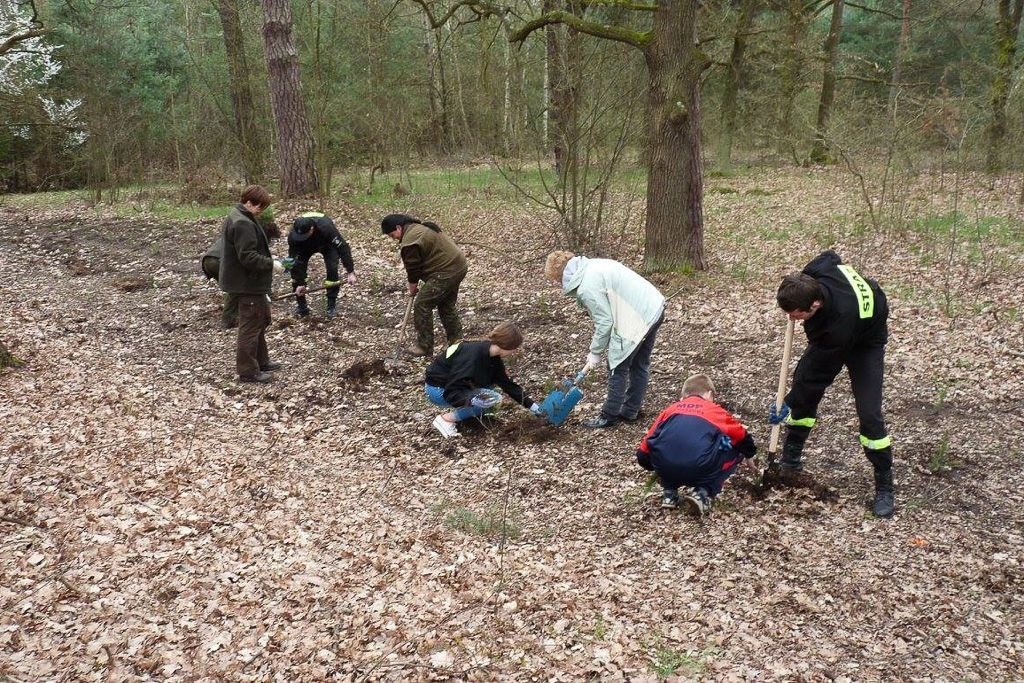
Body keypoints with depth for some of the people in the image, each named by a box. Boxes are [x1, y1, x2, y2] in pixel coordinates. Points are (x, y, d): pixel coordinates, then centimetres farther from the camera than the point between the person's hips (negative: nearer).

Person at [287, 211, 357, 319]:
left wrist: (351, 272, -40)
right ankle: (301, 306, 2)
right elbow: (293, 258, -28)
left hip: (327, 245, -2)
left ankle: (332, 306, -4)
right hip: (305, 247, 2)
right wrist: (299, 283, -28)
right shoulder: (293, 235, -36)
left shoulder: (326, 228, -44)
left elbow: (343, 247, -38)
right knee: (297, 268, -14)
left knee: (332, 269, -21)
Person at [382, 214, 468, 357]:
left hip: (445, 273, -10)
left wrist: (412, 288, 5)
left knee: (422, 306, -1)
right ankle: (457, 341, 30)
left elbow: (413, 267, -12)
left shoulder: (410, 240, -18)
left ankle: (424, 346, 7)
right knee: (447, 306, 22)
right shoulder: (420, 227, 16)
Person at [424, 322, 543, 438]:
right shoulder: (472, 357, -31)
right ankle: (446, 419, -11)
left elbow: (508, 384, 4)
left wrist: (531, 404, 2)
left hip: (451, 384, 9)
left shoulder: (493, 358, -5)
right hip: (438, 390, -8)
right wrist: (473, 400, -46)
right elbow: (450, 393, -30)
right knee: (490, 399, -19)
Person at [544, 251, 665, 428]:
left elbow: (604, 322, -15)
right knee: (640, 365, 18)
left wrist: (595, 354, -3)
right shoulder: (592, 265, 10)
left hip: (639, 318, -10)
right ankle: (631, 412, 31)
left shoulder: (587, 288, -18)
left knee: (618, 367, 3)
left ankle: (609, 416, 14)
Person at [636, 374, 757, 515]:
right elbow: (742, 436, 37)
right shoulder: (715, 410, 22)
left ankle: (669, 493, 20)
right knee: (735, 450, 23)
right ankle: (703, 493, 9)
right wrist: (749, 456, 59)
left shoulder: (670, 409, 25)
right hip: (699, 470, -3)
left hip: (665, 470, 3)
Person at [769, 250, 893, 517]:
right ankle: (790, 460, 16)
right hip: (829, 334, 7)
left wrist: (788, 405, -19)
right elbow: (831, 256, -3)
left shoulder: (840, 321, -46)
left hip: (865, 342, -7)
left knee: (869, 414, -15)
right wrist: (797, 286, -7)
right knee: (801, 384, 2)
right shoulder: (814, 273, -32)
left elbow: (820, 373, -31)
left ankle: (884, 487, 1)